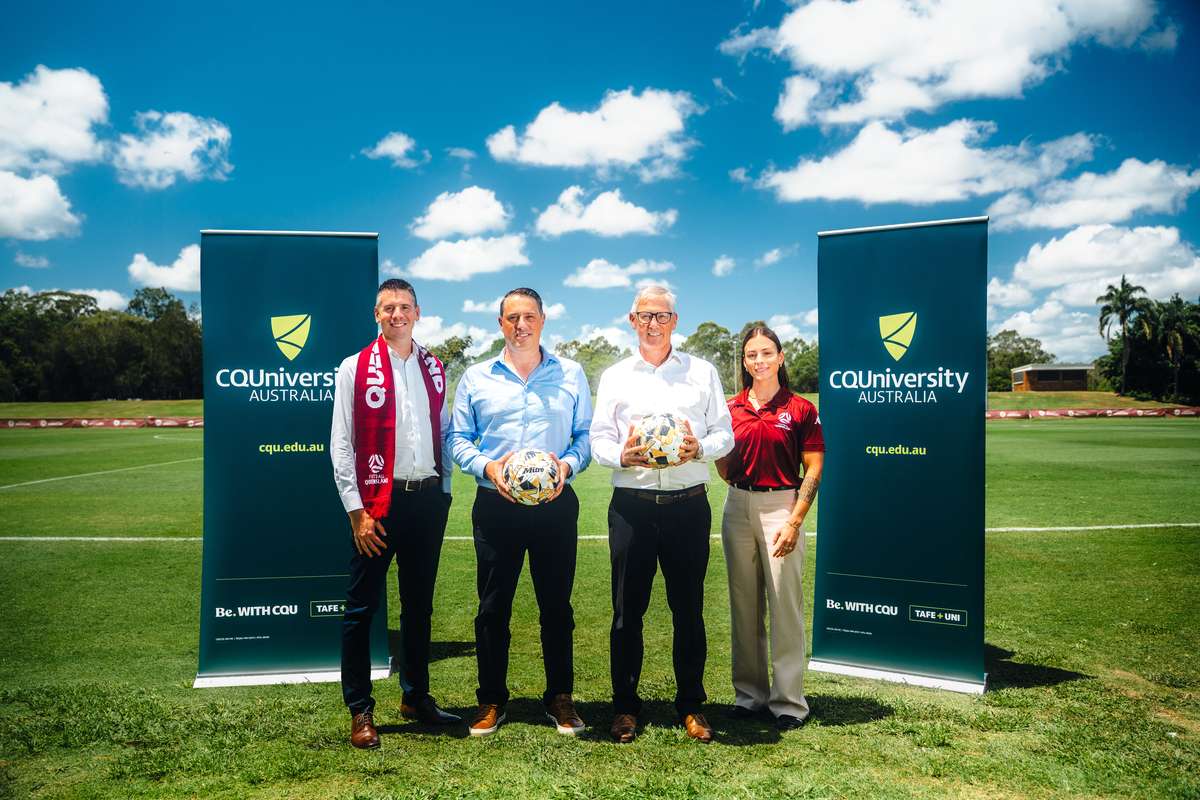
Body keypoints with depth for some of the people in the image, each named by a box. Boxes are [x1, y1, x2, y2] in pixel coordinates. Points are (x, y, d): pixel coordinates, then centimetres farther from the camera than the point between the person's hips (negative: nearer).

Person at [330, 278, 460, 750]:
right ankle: (360, 711, 15)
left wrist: (444, 490, 8)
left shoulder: (434, 369, 10)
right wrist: (356, 510, -10)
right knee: (362, 606, 3)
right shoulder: (355, 369, -3)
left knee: (419, 603, 14)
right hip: (379, 501, -4)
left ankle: (416, 697, 29)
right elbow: (341, 446, -5)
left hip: (428, 499, 4)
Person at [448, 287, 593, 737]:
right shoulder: (476, 378, 8)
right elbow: (457, 438, 7)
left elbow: (587, 434, 9)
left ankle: (560, 697, 22)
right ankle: (491, 701, 21)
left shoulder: (571, 375, 8)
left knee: (557, 604, 7)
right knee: (493, 606, 7)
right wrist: (487, 466, -11)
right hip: (496, 505, 0)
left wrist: (569, 464, -11)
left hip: (555, 505, 0)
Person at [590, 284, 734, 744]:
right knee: (627, 608, 5)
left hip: (688, 503, 0)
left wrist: (699, 448, -13)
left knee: (688, 607, 6)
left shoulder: (702, 373, 11)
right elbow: (598, 439, 7)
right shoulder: (615, 377, 11)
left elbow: (725, 433, 8)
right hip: (632, 504, 0)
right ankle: (625, 706, 19)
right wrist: (622, 454, -14)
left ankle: (691, 705, 21)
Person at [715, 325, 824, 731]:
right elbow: (725, 471, 10)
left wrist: (794, 521, -11)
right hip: (738, 507, 4)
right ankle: (749, 692, 24)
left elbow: (813, 470, -4)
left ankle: (788, 701, 10)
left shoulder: (801, 409, -3)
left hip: (780, 506, -4)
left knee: (785, 604, -1)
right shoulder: (731, 408, 7)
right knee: (744, 604, 11)